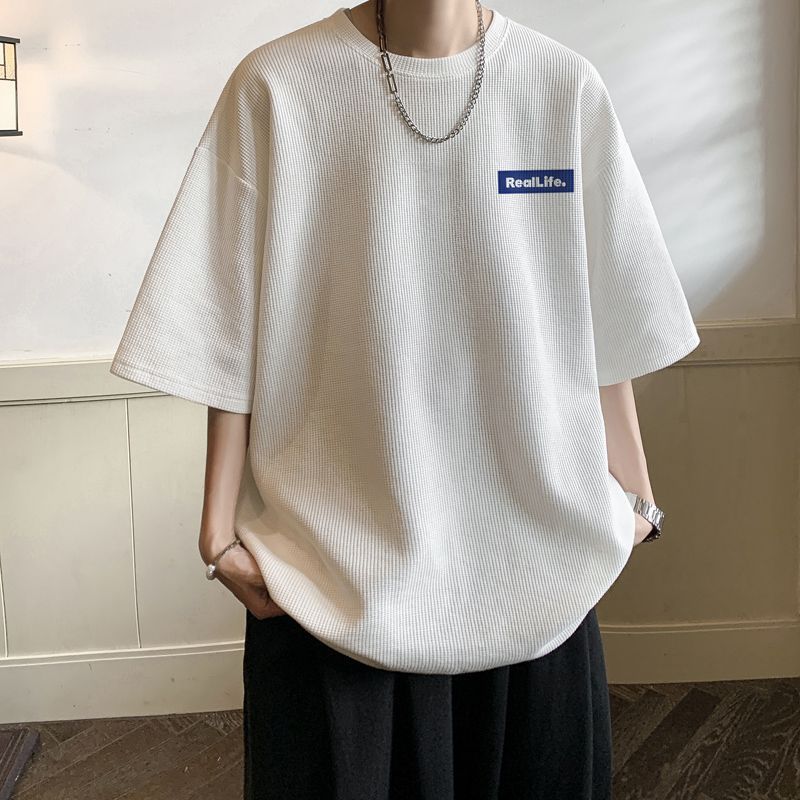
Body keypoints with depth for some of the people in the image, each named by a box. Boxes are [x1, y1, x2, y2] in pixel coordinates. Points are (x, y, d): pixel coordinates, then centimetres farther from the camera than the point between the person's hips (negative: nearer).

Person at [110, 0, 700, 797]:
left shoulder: (565, 86, -1)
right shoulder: (276, 86, -6)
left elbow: (606, 337, 3)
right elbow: (235, 342, -4)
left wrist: (633, 498, 6)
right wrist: (221, 527, -4)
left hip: (536, 561, 2)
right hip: (336, 571, -1)